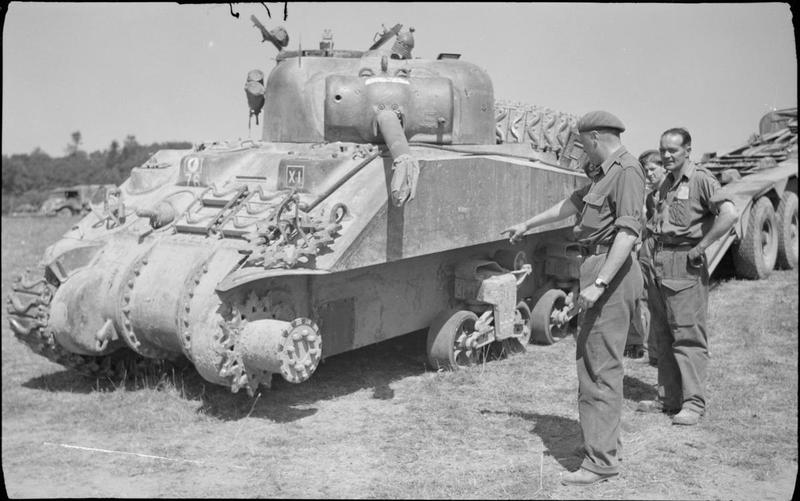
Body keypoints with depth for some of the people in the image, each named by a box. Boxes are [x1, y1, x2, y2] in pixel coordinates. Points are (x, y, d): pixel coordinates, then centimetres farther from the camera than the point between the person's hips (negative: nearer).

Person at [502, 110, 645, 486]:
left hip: (611, 273, -11)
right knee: (592, 358, 17)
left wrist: (598, 284, -29)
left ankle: (601, 460, -6)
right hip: (600, 268, 11)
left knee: (600, 366, -10)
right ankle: (606, 441, 29)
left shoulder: (626, 171, -14)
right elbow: (572, 203, 32)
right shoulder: (605, 173, 18)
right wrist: (527, 225, 41)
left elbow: (628, 231, -24)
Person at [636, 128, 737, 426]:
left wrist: (700, 247, -17)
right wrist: (649, 250, 13)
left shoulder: (701, 179, -8)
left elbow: (729, 214, -21)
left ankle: (693, 403, -2)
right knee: (662, 335, 11)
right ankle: (668, 398, 19)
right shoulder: (663, 184, 17)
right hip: (657, 264, 8)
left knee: (687, 334, -7)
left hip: (684, 266, -8)